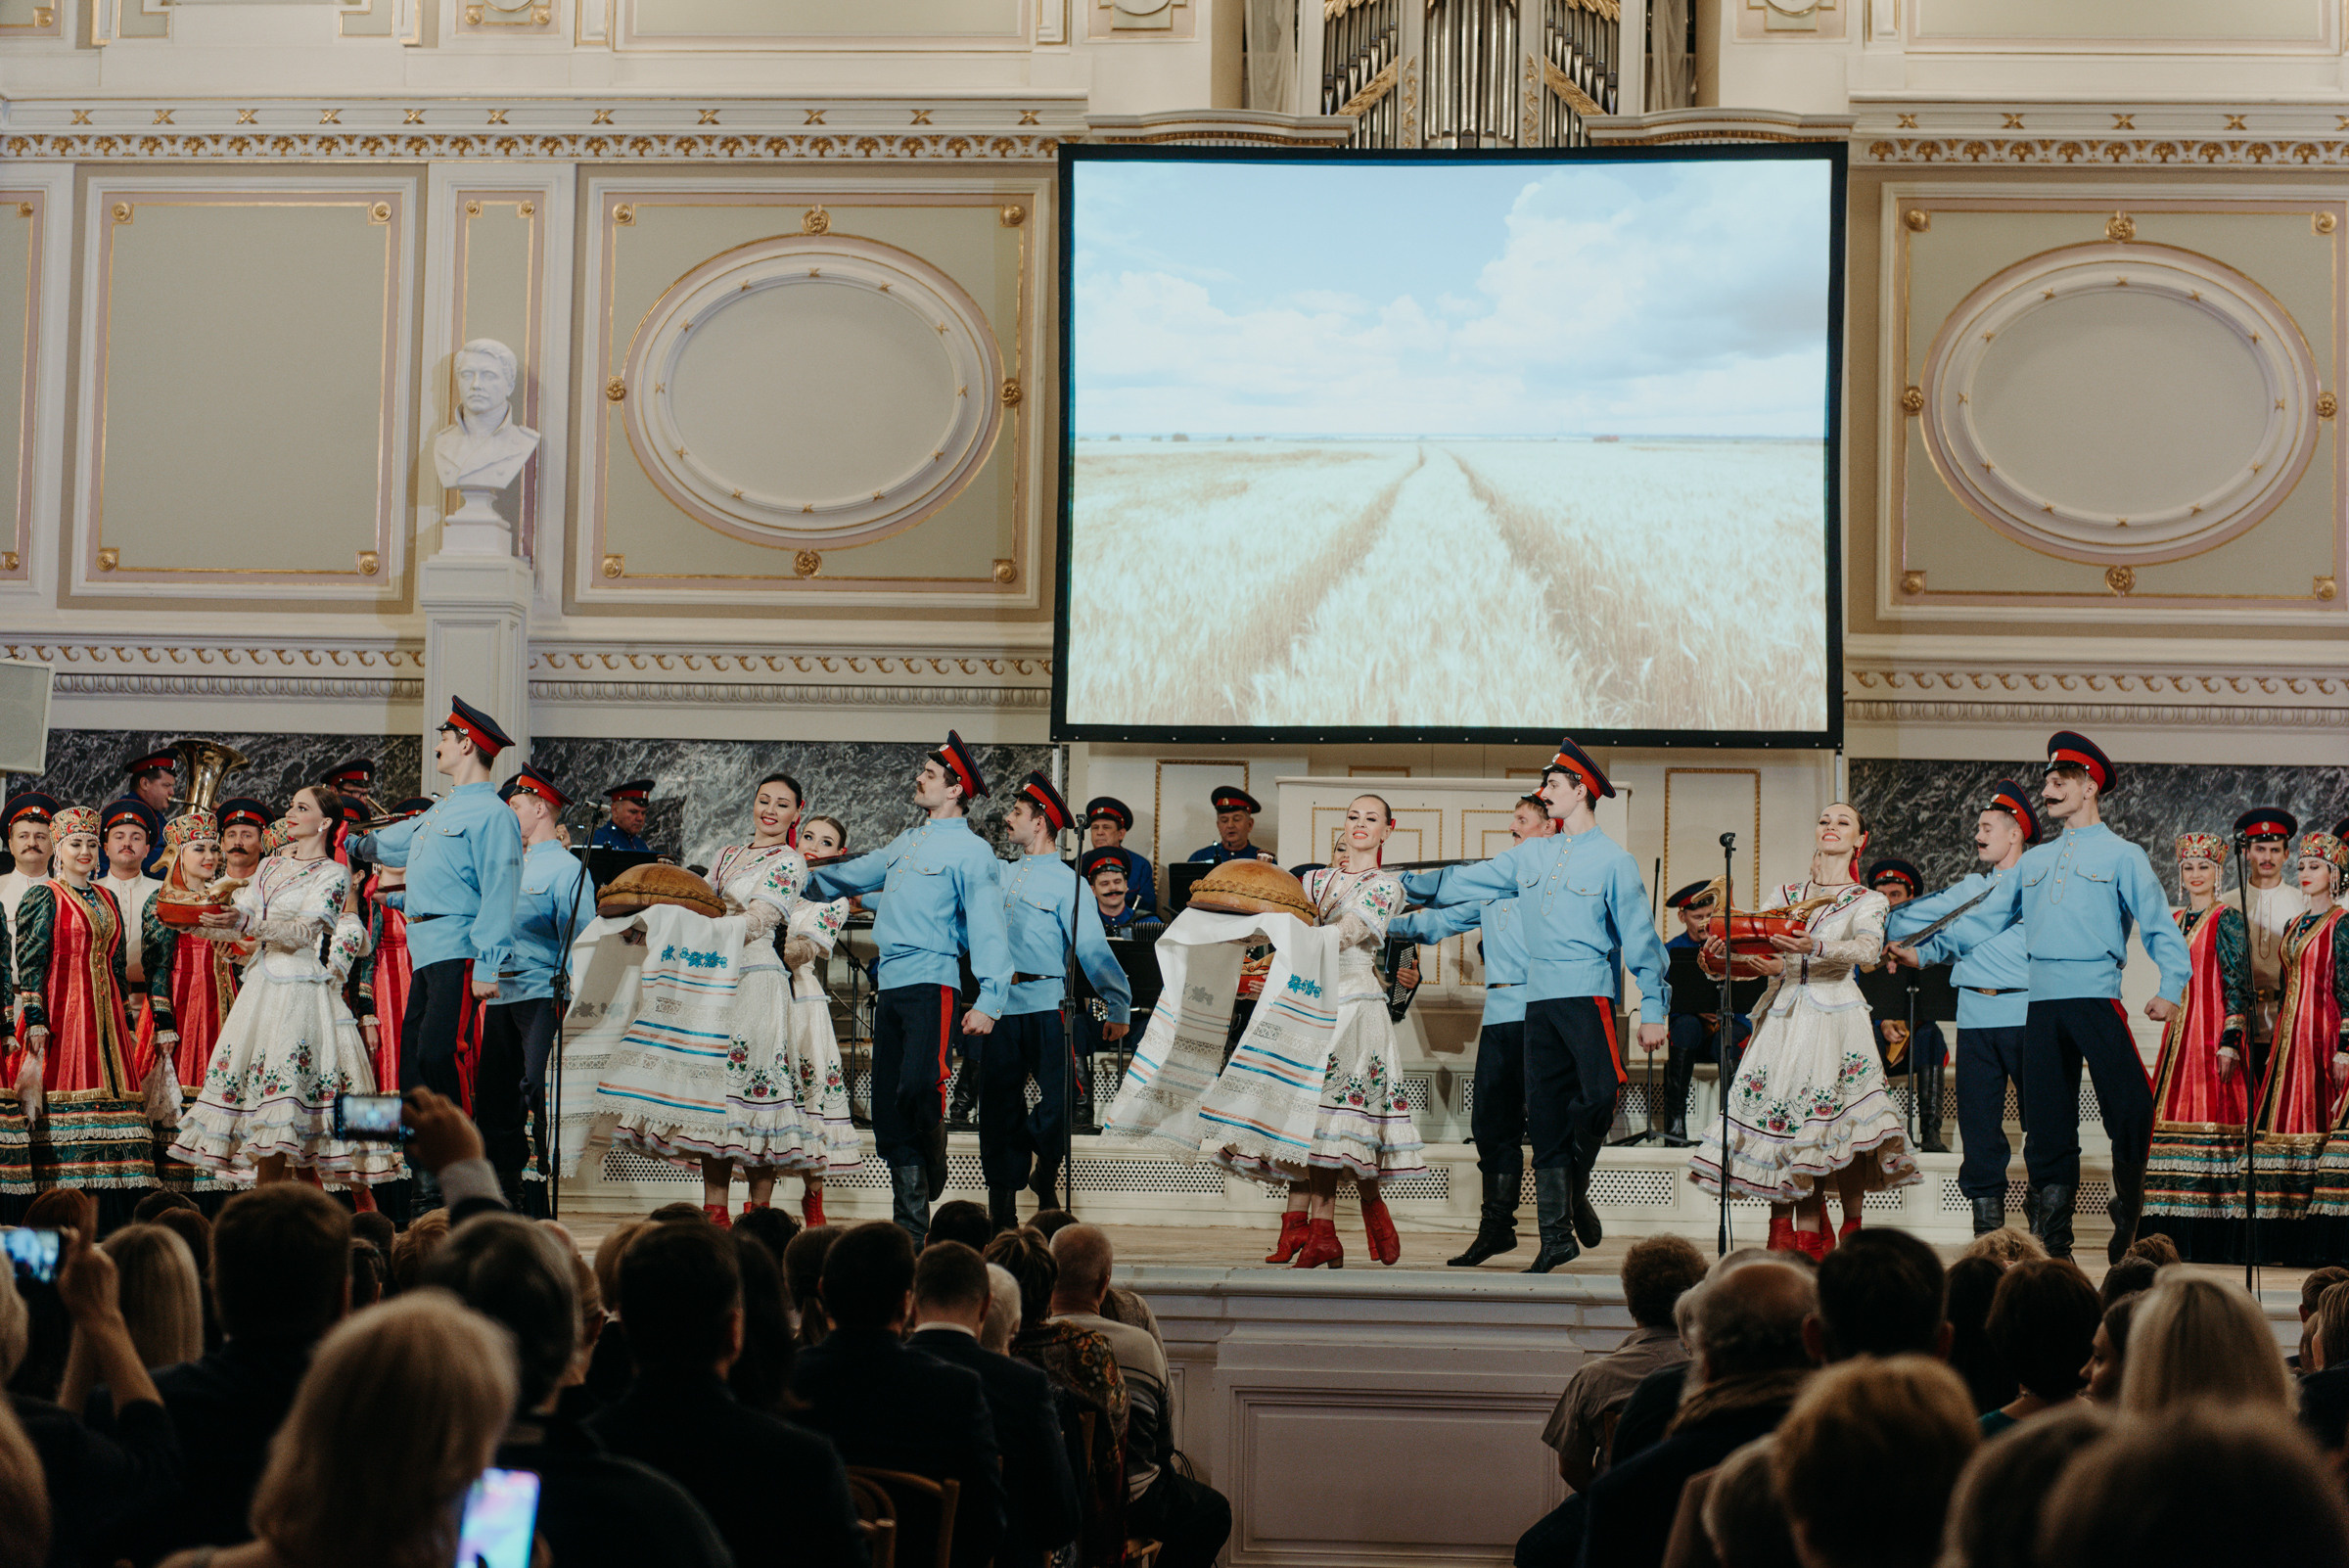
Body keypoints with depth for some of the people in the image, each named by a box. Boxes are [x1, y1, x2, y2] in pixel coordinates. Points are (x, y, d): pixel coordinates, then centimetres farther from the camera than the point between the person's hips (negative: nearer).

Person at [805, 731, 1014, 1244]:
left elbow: (986, 927, -9)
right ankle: (912, 1225, 8)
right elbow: (849, 877, 33)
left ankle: (935, 1167, 4)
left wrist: (989, 1000, -18)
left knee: (918, 1086, -26)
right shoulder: (907, 843, 22)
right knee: (887, 1109, 4)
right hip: (890, 986, 8)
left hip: (932, 984, -8)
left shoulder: (971, 850, -2)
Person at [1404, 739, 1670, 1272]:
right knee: (1545, 1114, 2)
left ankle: (1576, 1189, 2)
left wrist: (1653, 1009, -2)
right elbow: (1462, 883, 22)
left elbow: (1639, 937, 1)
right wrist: (1403, 882, 18)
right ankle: (1556, 1236, 6)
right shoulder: (1531, 855, 17)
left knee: (1600, 1093, -24)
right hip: (1538, 998, 5)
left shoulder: (1613, 861, 2)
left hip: (1588, 993, -5)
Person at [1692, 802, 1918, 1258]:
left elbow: (1867, 950, -12)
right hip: (1782, 1016, 3)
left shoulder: (1868, 902, 8)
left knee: (1839, 1123, -13)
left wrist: (1815, 948, -31)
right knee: (1782, 1119, -6)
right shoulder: (1784, 896, 20)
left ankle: (1852, 1231, -3)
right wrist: (1724, 948, -11)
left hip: (1835, 1018, -3)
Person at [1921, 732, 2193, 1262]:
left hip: (2096, 995, -4)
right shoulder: (2034, 862, 22)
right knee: (2048, 1122, 3)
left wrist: (2170, 988, -9)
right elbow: (1985, 919, 21)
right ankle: (2052, 1244, 7)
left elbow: (2158, 926, 3)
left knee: (2130, 1107, -14)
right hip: (2042, 1001, 4)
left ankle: (2128, 1217, 3)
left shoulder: (2123, 856, 8)